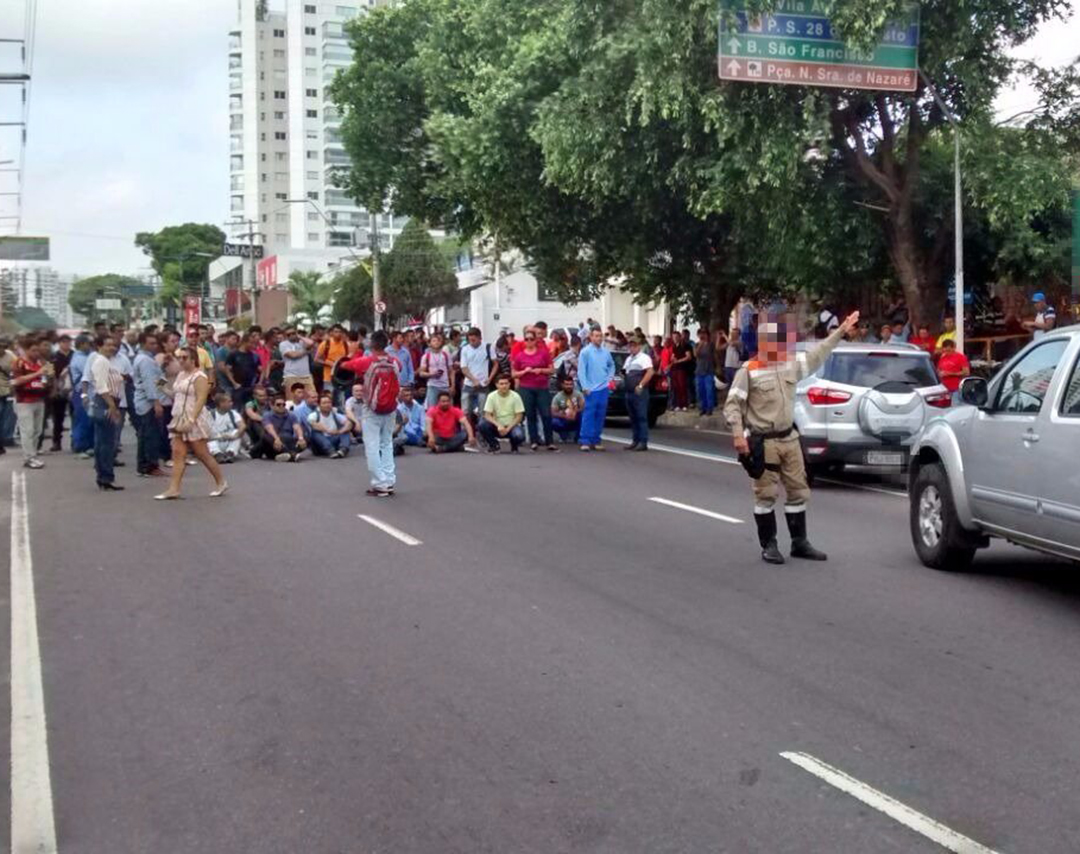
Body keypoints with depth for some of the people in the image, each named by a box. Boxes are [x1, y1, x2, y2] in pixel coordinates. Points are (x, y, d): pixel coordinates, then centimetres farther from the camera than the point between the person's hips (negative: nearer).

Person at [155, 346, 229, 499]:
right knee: (178, 454, -2)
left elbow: (200, 400, -19)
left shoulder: (199, 377, -10)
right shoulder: (180, 375, 15)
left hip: (194, 420, -8)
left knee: (202, 455, -1)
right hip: (179, 420, 8)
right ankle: (173, 489, -7)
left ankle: (221, 483, 13)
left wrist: (191, 420, -25)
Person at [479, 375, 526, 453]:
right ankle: (494, 445, 0)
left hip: (512, 426, -2)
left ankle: (514, 446, 5)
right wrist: (498, 425, -27)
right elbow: (487, 415, -11)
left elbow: (519, 416, -9)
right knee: (482, 425, -28)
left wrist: (508, 429, -19)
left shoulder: (515, 396, -10)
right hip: (497, 426, 2)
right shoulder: (491, 396, -8)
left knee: (519, 435, -35)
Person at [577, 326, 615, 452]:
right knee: (588, 415, -8)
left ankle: (595, 441, 13)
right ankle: (585, 441, -7)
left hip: (604, 389, 5)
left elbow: (611, 365, 25)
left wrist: (610, 377, 9)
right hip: (591, 389, -5)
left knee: (600, 416, 7)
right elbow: (581, 371, -9)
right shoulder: (585, 352, -6)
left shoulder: (606, 352, 9)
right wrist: (585, 387, -14)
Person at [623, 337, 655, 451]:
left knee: (641, 417, -8)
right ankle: (635, 441, 14)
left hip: (639, 392, -8)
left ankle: (643, 442, -9)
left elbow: (650, 372, -17)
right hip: (629, 391, 8)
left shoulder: (644, 358, -5)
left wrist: (640, 385, -21)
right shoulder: (629, 359, 20)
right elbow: (626, 372, 31)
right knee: (633, 418, 9)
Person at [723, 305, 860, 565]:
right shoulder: (749, 370, -11)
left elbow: (817, 355, 22)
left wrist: (840, 332, 23)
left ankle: (799, 543, 21)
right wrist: (738, 435, -19)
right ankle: (768, 545, 9)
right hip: (763, 443, -6)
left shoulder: (792, 364, 6)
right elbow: (732, 404, -11)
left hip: (789, 439, 6)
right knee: (766, 495, -1)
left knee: (798, 491, 11)